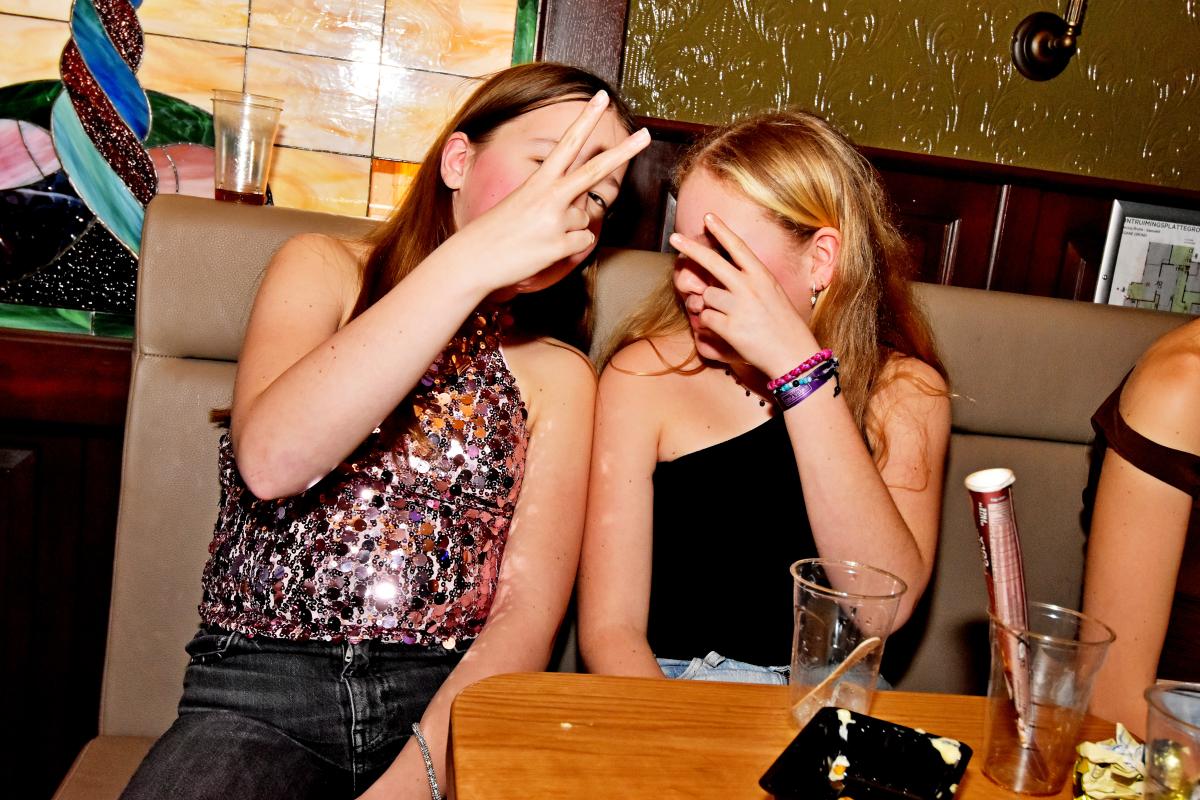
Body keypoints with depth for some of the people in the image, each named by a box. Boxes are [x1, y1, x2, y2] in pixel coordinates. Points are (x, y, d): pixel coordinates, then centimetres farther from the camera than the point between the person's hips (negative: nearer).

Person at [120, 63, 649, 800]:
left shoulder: (558, 376, 8)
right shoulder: (326, 270, 5)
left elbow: (528, 615, -3)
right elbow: (270, 461, -16)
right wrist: (474, 259, -21)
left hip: (447, 700, 2)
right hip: (260, 686, -1)